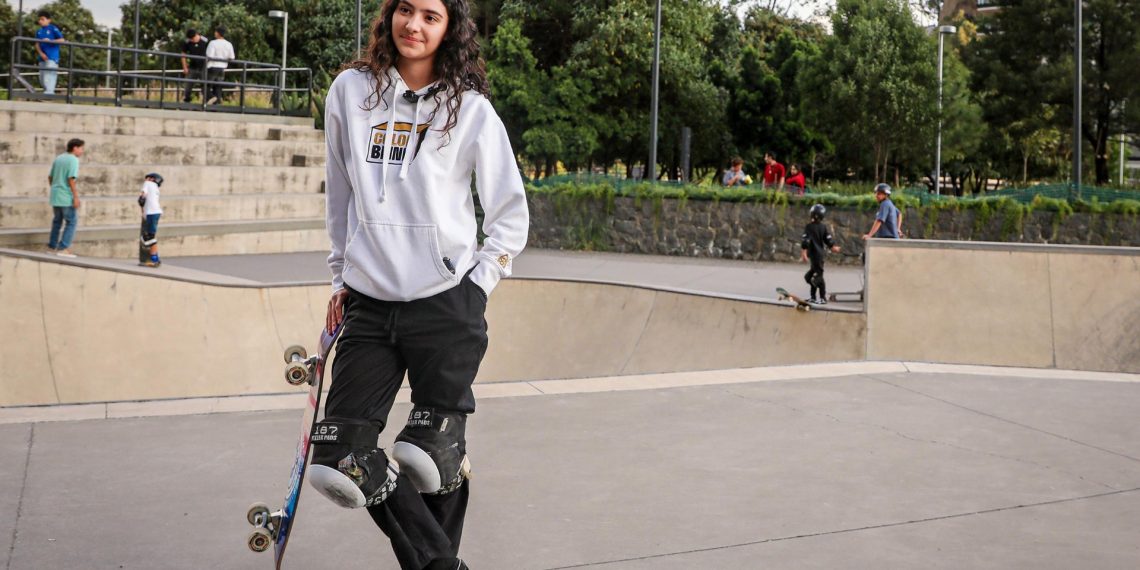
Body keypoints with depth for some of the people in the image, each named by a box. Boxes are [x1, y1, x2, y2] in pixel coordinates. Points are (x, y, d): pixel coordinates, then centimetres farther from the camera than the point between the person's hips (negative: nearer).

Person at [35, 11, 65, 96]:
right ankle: (47, 90, 21)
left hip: (52, 56, -7)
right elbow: (37, 44, 10)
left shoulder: (53, 29, -1)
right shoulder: (39, 31, 15)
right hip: (43, 57, 7)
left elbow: (61, 40, -5)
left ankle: (49, 91, -23)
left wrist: (50, 41, -17)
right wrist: (41, 53, -7)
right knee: (42, 77, 9)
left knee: (49, 73, -18)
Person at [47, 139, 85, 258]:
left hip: (55, 195, 8)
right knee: (71, 222, 0)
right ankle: (63, 248, -6)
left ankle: (52, 247, 24)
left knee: (57, 221, 19)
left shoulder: (58, 159, 12)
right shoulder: (73, 160, -12)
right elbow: (71, 179, -20)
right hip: (67, 197, -8)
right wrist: (76, 197, -19)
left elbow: (50, 177, 16)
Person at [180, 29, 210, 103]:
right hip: (192, 68, 2)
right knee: (188, 87, 5)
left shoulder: (205, 42, -12)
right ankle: (185, 101, 13)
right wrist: (185, 67, 2)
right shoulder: (187, 43, -5)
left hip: (203, 68, -2)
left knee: (205, 87, 0)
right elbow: (183, 55, 5)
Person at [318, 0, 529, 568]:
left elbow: (511, 214, 4)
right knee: (340, 463, -4)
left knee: (432, 461, -2)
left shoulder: (470, 109, -1)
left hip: (446, 304, -3)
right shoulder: (350, 91, 7)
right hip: (368, 306, 3)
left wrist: (476, 289, -3)